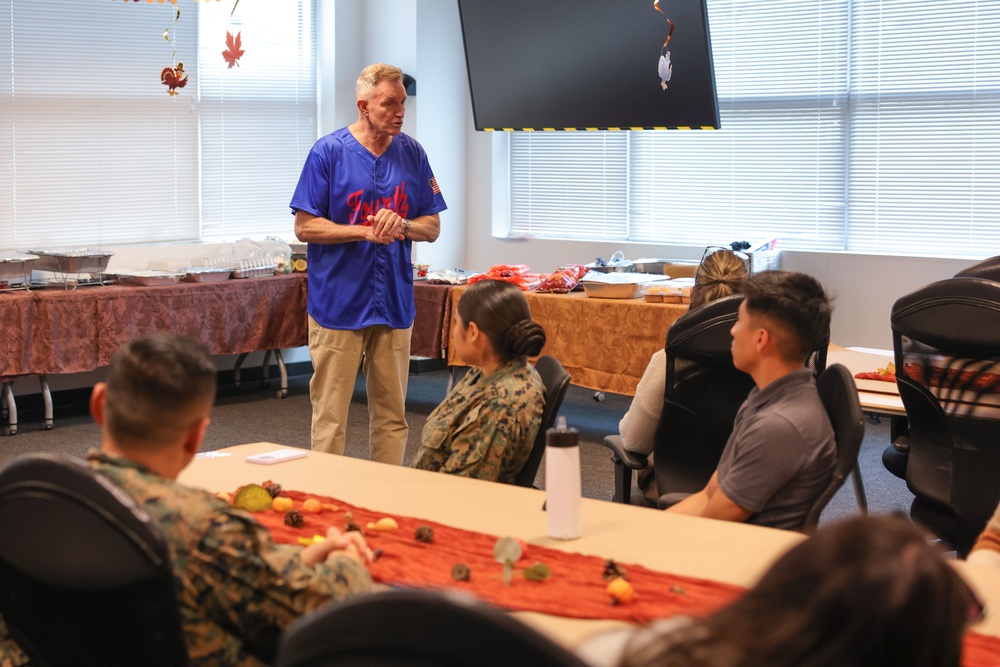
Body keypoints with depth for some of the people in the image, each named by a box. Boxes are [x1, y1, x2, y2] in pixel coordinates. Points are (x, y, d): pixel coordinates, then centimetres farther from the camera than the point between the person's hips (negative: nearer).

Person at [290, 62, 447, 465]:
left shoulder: (412, 153, 7)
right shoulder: (329, 152, -5)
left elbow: (432, 227, 11)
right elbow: (305, 227, -6)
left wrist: (402, 226, -11)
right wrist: (367, 231, -15)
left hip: (394, 303, 4)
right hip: (339, 302, -4)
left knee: (392, 415, 10)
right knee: (330, 416, -1)